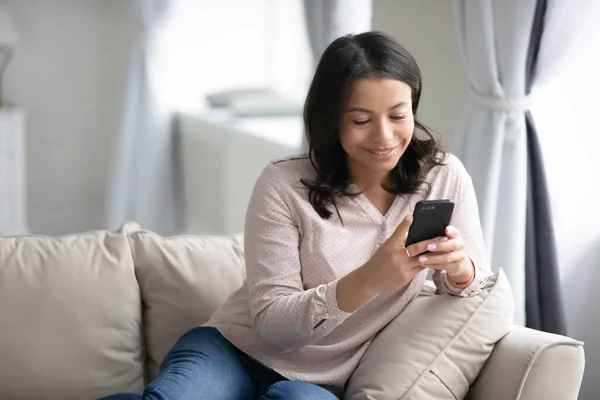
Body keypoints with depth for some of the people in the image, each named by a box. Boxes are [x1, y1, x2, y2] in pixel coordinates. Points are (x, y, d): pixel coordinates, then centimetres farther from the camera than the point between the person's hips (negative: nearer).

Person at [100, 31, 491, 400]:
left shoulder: (444, 176, -2)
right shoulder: (284, 185, -10)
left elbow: (479, 292, 3)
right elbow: (270, 323, -14)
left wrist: (459, 268, -23)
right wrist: (369, 279, -31)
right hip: (234, 351, -2)